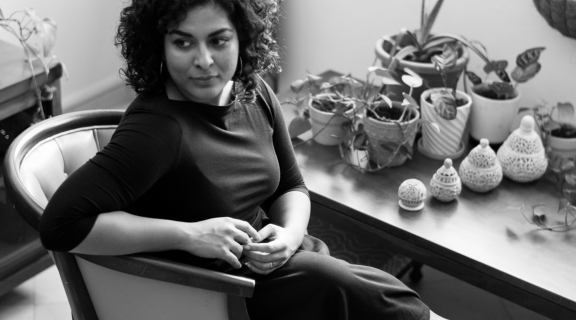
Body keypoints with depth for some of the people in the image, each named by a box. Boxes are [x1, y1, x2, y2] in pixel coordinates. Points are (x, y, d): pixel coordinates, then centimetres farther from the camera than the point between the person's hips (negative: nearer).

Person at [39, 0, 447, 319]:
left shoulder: (255, 93, -3)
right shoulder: (157, 127, -24)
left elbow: (291, 188, 10)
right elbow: (62, 223, -31)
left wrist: (289, 234, -13)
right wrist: (189, 234, -29)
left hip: (284, 263, 7)